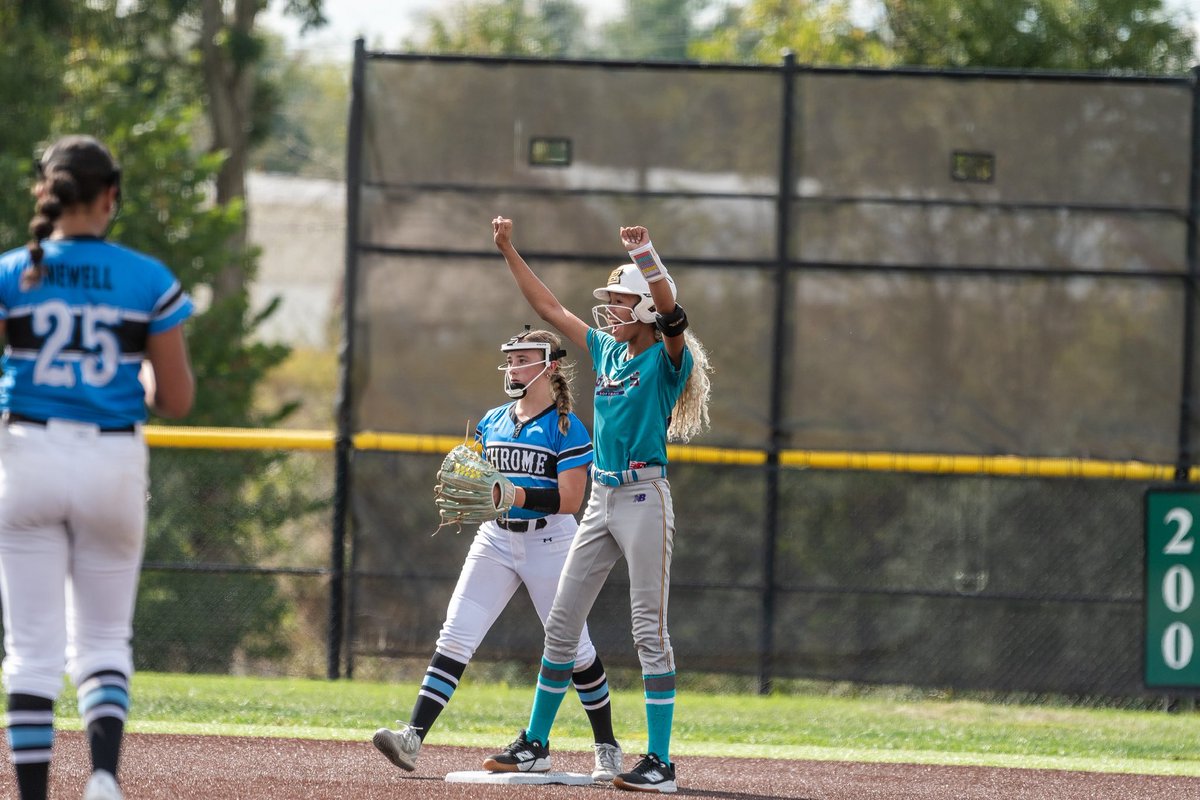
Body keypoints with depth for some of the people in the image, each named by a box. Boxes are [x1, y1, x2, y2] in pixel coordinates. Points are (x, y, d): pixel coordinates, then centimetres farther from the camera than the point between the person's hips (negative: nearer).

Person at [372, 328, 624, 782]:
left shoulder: (565, 428, -8)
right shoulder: (492, 422, 11)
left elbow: (569, 499, -16)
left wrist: (510, 493, -25)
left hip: (549, 541, -5)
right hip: (495, 540, 5)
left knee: (574, 649, 3)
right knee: (454, 639, -9)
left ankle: (607, 748, 20)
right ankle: (413, 737, -18)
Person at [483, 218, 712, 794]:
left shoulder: (666, 358, -6)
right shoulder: (607, 351, 14)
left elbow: (671, 315, -27)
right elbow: (550, 309, 21)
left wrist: (645, 255, -40)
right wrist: (509, 252, 17)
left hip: (644, 497, -8)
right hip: (601, 501, 8)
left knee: (649, 631, -9)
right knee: (561, 623, 10)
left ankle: (660, 763, -9)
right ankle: (536, 744, 20)